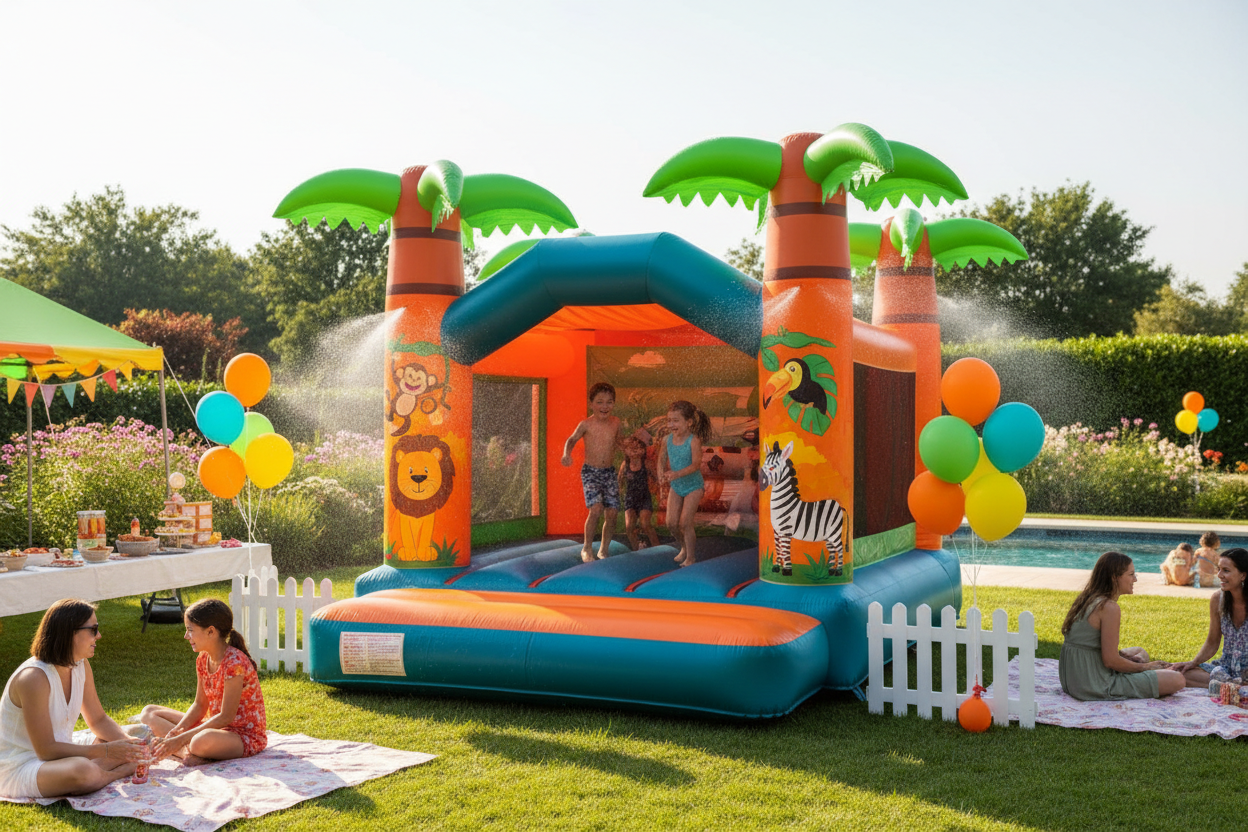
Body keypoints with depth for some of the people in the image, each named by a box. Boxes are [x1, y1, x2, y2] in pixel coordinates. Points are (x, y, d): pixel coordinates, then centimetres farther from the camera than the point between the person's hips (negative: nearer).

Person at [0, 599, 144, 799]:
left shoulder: (81, 666, 0)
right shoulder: (34, 678, -25)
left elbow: (98, 719, 10)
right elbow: (46, 750, -25)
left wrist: (127, 741, -10)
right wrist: (106, 751, -27)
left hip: (60, 756, 8)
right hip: (20, 769, -8)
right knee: (83, 771, -36)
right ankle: (119, 772, -9)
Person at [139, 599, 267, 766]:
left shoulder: (235, 663, -23)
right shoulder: (203, 659, 4)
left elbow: (226, 717, -23)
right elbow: (199, 705, 8)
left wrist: (182, 738, -24)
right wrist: (178, 729, -11)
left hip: (246, 736, -10)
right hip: (216, 725, 10)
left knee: (202, 741, -43)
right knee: (149, 712, 4)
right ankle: (187, 752, -16)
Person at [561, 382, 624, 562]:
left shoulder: (615, 423, 4)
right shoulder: (586, 424, -7)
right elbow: (572, 440, 8)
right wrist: (567, 454, -9)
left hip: (609, 472, 4)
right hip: (590, 472, -4)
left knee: (612, 513, -2)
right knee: (596, 509, -19)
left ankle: (604, 549, 19)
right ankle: (587, 548, 0)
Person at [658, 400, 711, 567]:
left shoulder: (693, 441, -22)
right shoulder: (667, 440, -6)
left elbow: (696, 464, -28)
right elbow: (662, 458, 9)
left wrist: (677, 474, -41)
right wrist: (661, 474, -10)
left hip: (693, 485, -5)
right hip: (675, 486, 5)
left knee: (685, 522, -8)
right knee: (671, 523, 3)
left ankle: (691, 557, 10)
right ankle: (684, 546, 32)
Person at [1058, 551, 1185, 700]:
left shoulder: (1087, 600, 10)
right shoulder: (1110, 608, -18)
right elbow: (1110, 661, -19)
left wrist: (1124, 654, 7)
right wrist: (1145, 667, -4)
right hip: (1098, 686, -10)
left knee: (1140, 651, 31)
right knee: (1177, 680, -11)